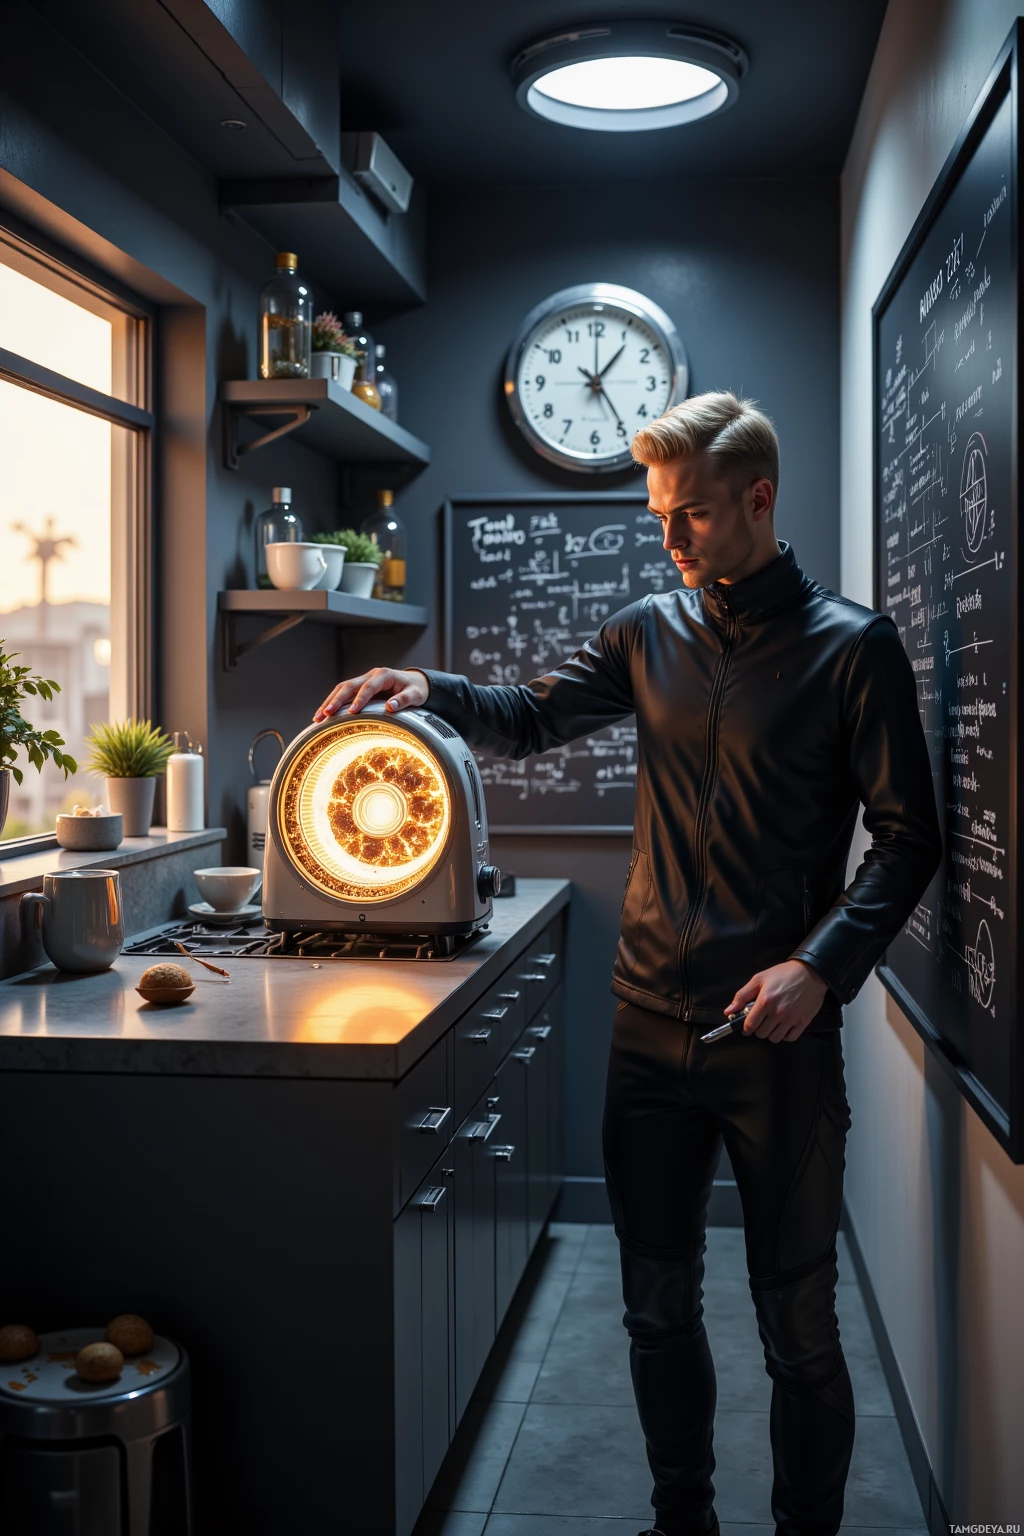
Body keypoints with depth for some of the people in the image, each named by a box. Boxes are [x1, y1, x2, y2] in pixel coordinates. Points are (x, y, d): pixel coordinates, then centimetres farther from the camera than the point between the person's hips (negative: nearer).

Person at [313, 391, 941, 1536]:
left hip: (780, 1035, -4)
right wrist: (431, 690, -6)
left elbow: (907, 838, -5)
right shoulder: (652, 632, 9)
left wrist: (823, 964, -19)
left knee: (797, 1322, 5)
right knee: (657, 1305, 15)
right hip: (652, 1024, 4)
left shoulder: (852, 647, -5)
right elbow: (532, 718, 14)